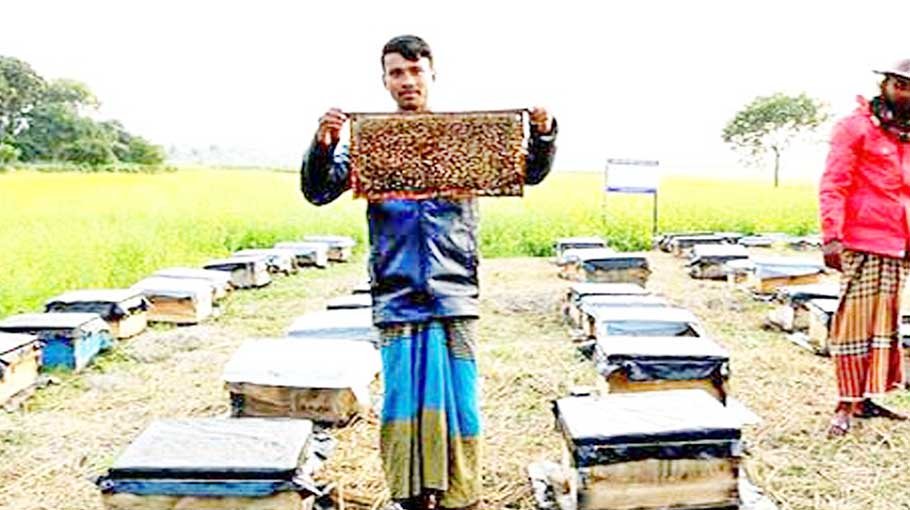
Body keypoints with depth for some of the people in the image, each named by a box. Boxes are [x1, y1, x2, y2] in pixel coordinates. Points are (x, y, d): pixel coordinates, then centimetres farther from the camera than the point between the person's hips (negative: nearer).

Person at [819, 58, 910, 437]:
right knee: (856, 320, -6)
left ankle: (866, 399, 19)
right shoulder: (856, 127, -2)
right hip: (863, 244, -7)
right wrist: (831, 237, -18)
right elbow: (833, 186, -9)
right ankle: (846, 404, 1)